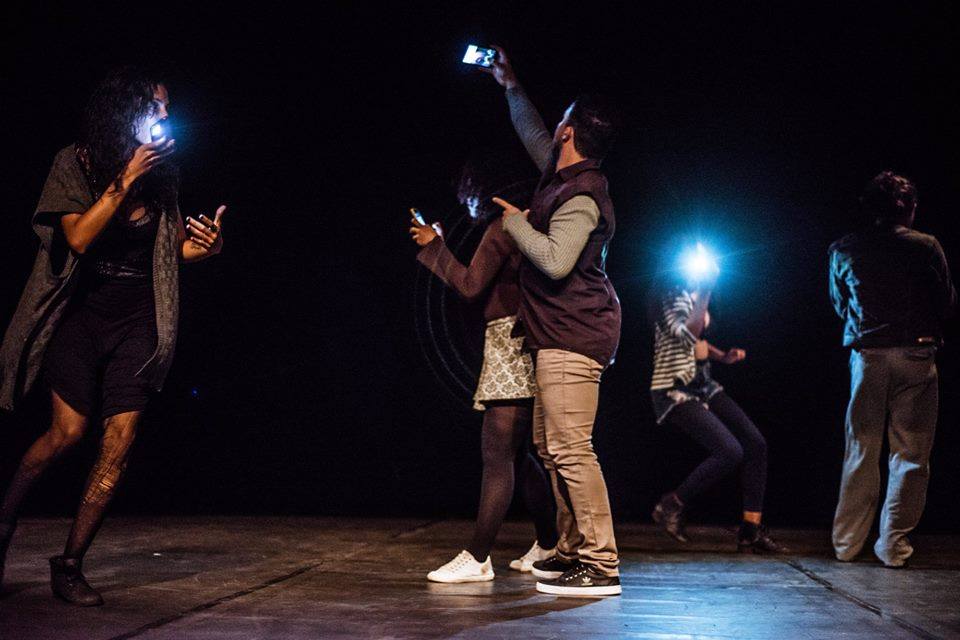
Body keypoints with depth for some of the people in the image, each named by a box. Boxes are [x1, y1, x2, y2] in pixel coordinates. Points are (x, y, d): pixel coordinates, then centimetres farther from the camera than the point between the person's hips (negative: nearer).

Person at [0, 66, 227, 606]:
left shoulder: (161, 172, 6)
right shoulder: (75, 163, -4)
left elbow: (174, 248, 14)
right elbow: (79, 238, -15)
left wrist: (207, 246, -7)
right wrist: (125, 182, -19)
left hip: (136, 321, 3)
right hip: (80, 313, -3)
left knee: (120, 443, -5)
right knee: (69, 430, -11)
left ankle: (70, 566, 6)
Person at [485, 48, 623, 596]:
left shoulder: (580, 196, -16)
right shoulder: (567, 177, 14)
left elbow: (556, 260, -28)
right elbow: (534, 135, 33)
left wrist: (516, 222, -12)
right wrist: (511, 85, 38)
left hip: (573, 337, -11)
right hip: (562, 334, 11)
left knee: (570, 449, -13)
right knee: (550, 445, 14)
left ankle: (601, 566, -11)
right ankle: (574, 550, 20)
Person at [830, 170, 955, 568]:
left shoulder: (843, 250, 4)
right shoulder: (926, 247, -4)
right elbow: (947, 303, 3)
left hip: (866, 356, 3)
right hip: (916, 356, -2)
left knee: (860, 452, 12)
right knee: (910, 454, 5)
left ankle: (847, 542, 16)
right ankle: (893, 544, 4)